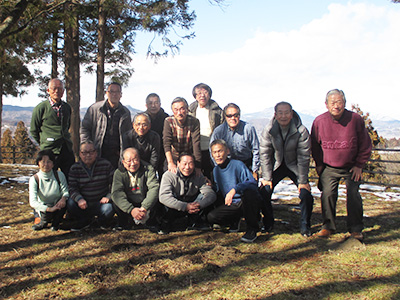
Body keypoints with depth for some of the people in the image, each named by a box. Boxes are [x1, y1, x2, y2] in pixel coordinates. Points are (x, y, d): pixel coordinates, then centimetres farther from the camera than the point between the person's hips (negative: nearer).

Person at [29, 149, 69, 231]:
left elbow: (66, 191, -12)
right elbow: (32, 202, -23)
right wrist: (49, 209, -39)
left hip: (57, 206, 1)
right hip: (43, 208, -1)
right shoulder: (34, 179, -14)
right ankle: (43, 222, 5)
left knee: (63, 201, -32)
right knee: (47, 212, -35)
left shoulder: (59, 175, -9)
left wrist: (63, 198, -38)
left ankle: (55, 223, -2)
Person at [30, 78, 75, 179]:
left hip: (67, 149, 4)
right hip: (50, 150, -4)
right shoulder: (41, 108, -4)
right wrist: (44, 144, 8)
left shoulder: (67, 107, 10)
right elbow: (33, 130, 4)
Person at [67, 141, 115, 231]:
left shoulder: (106, 164, -3)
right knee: (70, 203, -27)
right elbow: (72, 188, -6)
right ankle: (85, 220, 5)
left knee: (108, 209, -33)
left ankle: (103, 221, 7)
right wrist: (79, 199, -26)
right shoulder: (75, 168, 0)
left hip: (101, 202, -2)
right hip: (84, 203, 2)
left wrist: (108, 197, -17)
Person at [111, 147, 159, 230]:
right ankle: (124, 223, -1)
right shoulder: (119, 173, -8)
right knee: (116, 202, -26)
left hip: (145, 204, 0)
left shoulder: (148, 169, -9)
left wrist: (145, 208, -35)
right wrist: (131, 209, -37)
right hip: (128, 206, 1)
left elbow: (154, 188, -21)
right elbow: (116, 193, -22)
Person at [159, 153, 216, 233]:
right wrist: (185, 207, -39)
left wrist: (199, 205, -36)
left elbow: (211, 194, -15)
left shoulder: (198, 176, -7)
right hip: (174, 210, -3)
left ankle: (195, 222, -3)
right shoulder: (169, 175, -17)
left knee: (203, 196, -20)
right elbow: (163, 197, -30)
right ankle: (166, 223, -10)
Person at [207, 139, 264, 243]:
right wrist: (219, 208, 13)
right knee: (211, 217, -18)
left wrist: (234, 189, -39)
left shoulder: (237, 165, -12)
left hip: (250, 202, -5)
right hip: (232, 205, 5)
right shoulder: (216, 170, 10)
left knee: (248, 191, -39)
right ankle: (234, 221, 13)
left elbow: (253, 183, -26)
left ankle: (252, 230, -23)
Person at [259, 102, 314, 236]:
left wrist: (302, 181, -15)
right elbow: (264, 155, -9)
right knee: (264, 192, -12)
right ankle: (268, 224, 12)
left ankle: (305, 226, 9)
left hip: (294, 166, -1)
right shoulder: (268, 130, -15)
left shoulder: (301, 131, -18)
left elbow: (303, 157, -15)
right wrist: (266, 178, -12)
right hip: (276, 166, 1)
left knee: (306, 194, -15)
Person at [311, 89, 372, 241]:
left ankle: (355, 229, 9)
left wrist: (359, 165, -4)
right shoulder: (319, 121, -9)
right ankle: (328, 226, 10)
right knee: (327, 195, -6)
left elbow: (365, 144, -2)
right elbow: (315, 145, 7)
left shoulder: (355, 119, -13)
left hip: (352, 167, -1)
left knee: (353, 196, -6)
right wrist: (319, 164, 4)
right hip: (328, 167, 1)